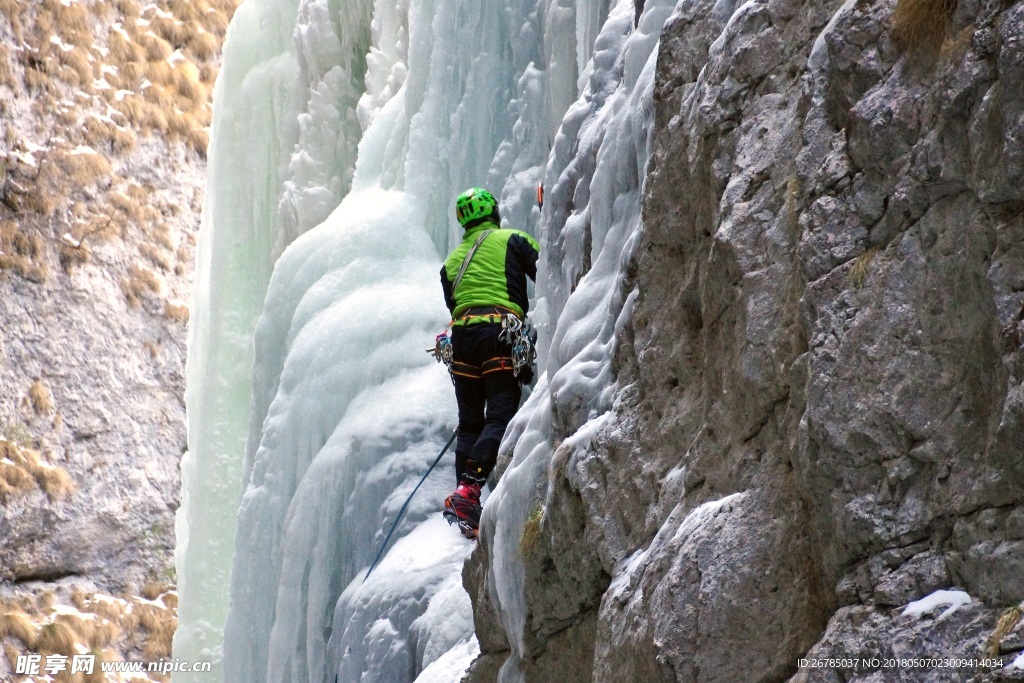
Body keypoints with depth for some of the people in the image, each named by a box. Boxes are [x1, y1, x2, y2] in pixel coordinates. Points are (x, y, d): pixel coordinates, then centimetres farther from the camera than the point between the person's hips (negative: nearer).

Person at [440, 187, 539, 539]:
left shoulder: (452, 260, 25)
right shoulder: (511, 240, 10)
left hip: (462, 332, 5)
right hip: (502, 331, -5)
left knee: (470, 421, 11)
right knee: (500, 416, -11)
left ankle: (464, 490, -4)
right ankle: (468, 489, -29)